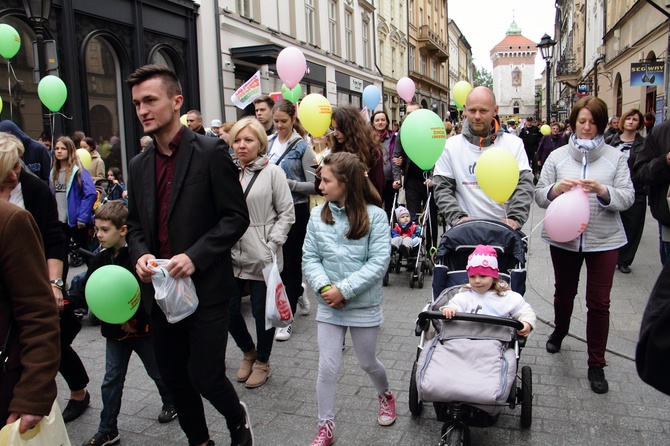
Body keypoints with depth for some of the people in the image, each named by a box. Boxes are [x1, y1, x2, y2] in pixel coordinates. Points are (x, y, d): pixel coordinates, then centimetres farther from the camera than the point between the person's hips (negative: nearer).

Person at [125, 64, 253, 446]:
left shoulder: (210, 152, -8)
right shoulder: (139, 165, 9)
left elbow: (236, 217, -10)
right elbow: (136, 224, 16)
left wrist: (195, 257, -19)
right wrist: (140, 255, -5)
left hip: (205, 286, -6)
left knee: (205, 376, -2)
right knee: (174, 377, 14)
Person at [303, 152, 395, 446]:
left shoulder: (374, 215, -13)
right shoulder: (317, 215, -4)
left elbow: (379, 262, -17)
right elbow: (310, 259, -1)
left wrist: (344, 289, -21)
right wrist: (324, 287, -18)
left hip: (364, 305, -2)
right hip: (328, 305, 2)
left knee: (367, 362, 16)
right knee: (327, 367, 3)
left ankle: (385, 395, 49)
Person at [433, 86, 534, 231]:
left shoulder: (514, 144, 5)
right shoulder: (450, 146, 3)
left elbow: (524, 185, -1)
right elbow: (442, 189, 0)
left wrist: (515, 218, -16)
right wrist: (458, 217, -15)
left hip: (504, 230, 1)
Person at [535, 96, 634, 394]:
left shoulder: (616, 158, 1)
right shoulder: (558, 156, 2)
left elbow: (627, 198, -4)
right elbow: (539, 196, 0)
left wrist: (602, 191, -23)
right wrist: (556, 188, -22)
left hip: (603, 239, -1)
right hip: (564, 237, 1)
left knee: (599, 302, 2)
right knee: (564, 292, 18)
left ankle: (596, 364, 15)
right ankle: (559, 330, 49)